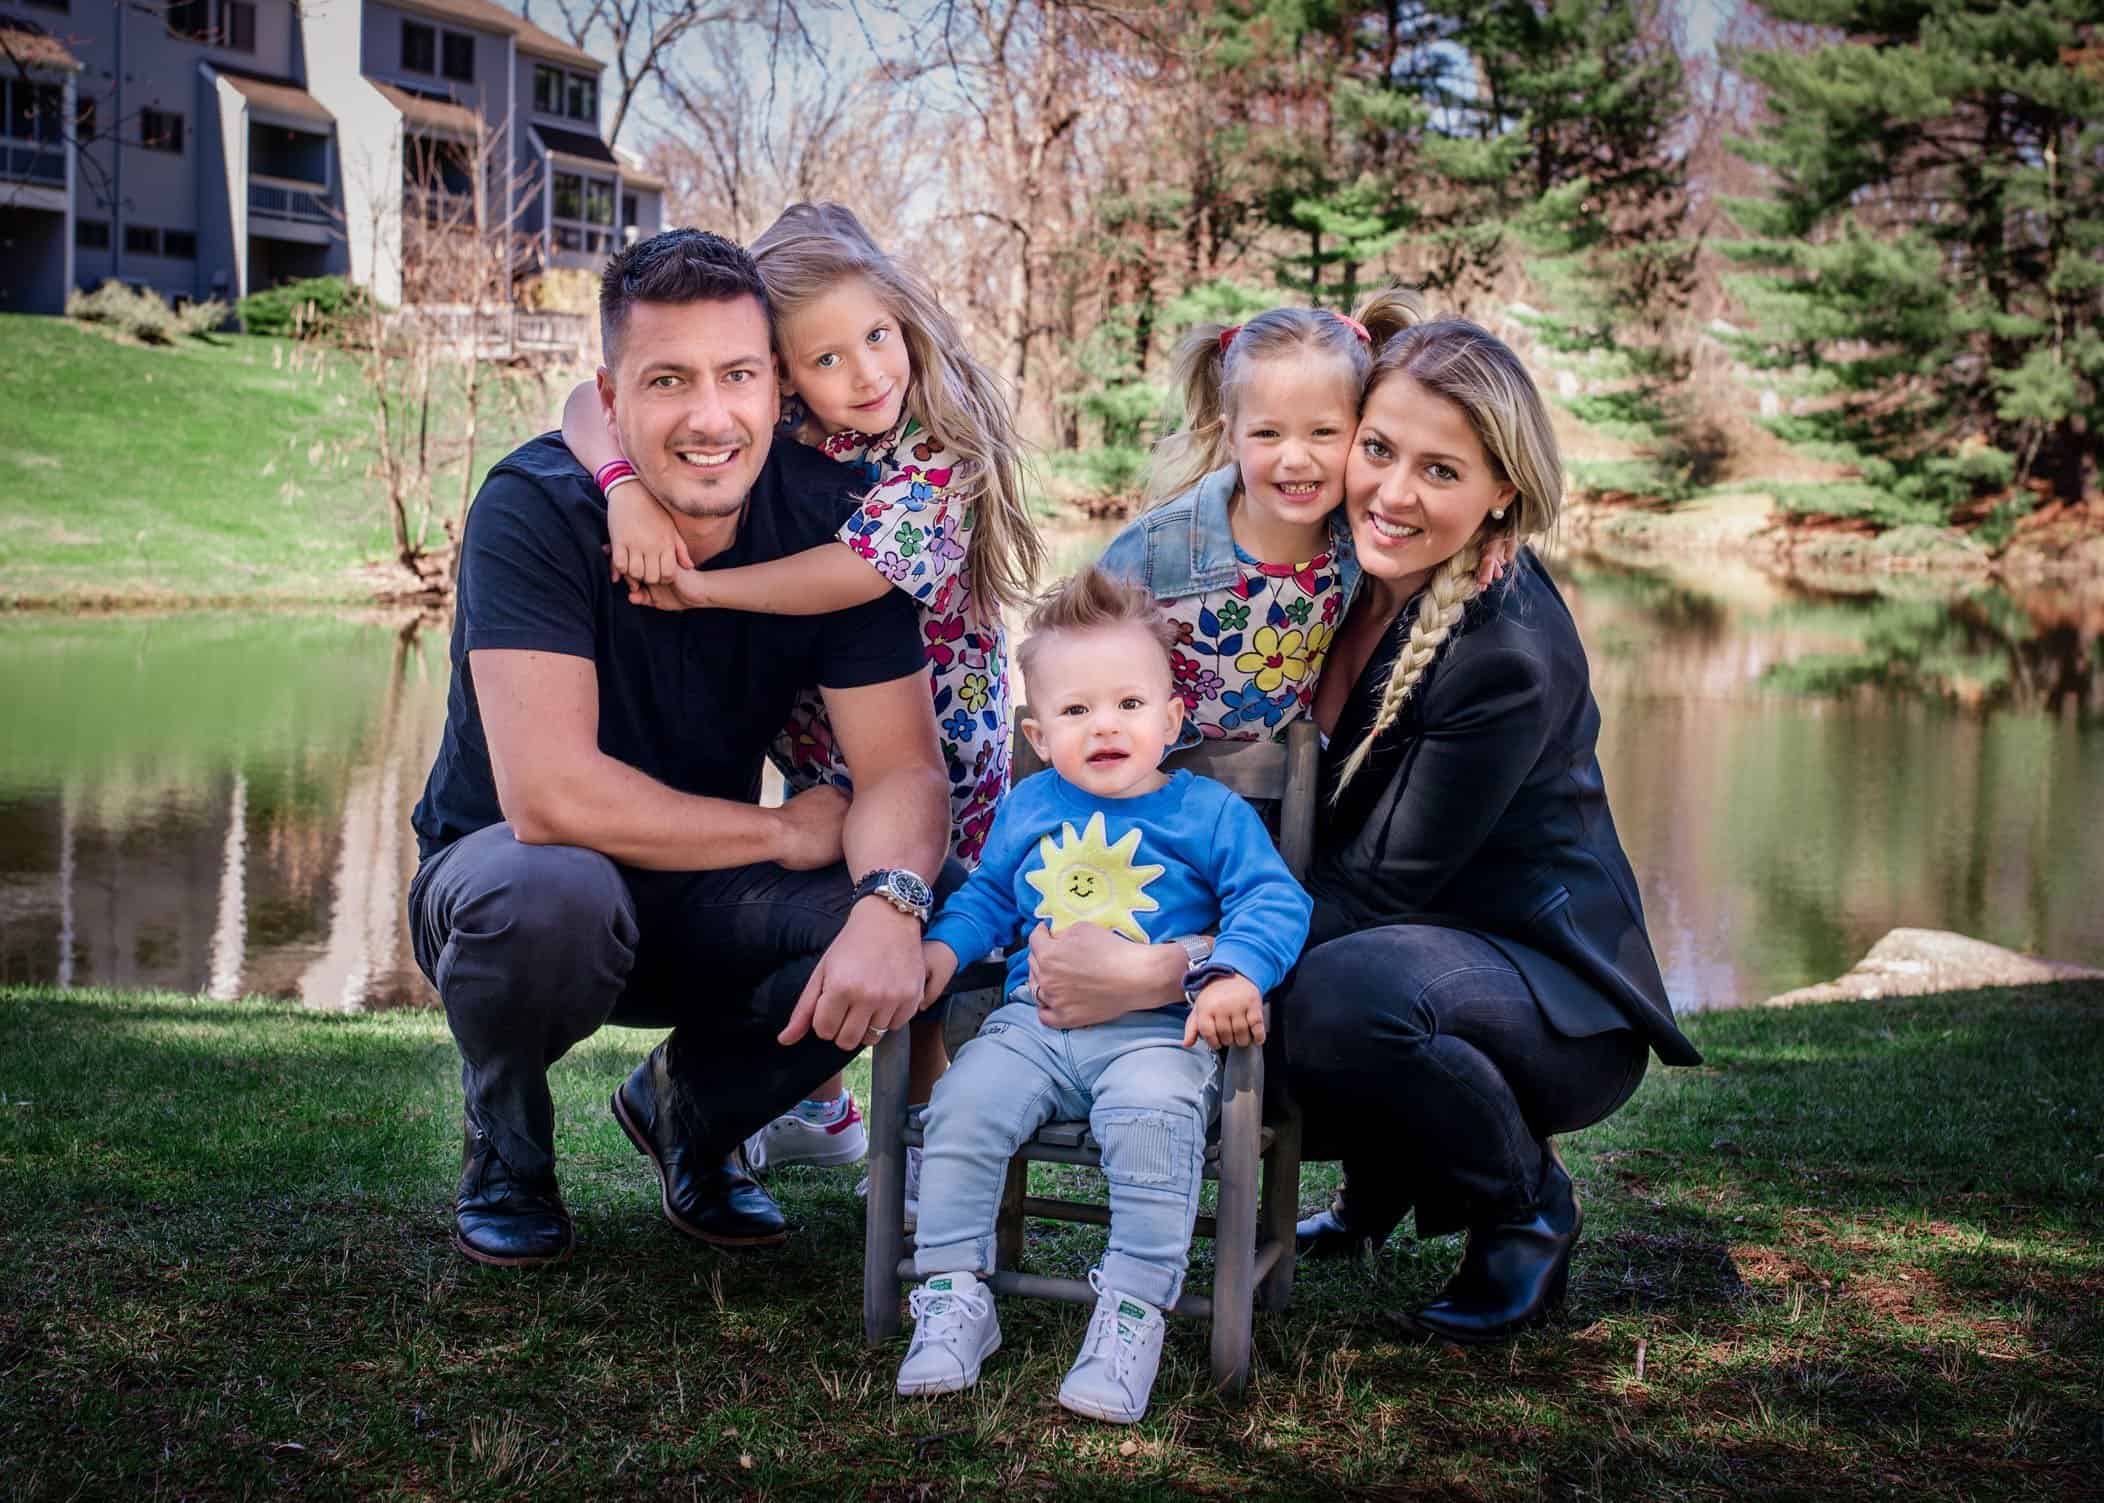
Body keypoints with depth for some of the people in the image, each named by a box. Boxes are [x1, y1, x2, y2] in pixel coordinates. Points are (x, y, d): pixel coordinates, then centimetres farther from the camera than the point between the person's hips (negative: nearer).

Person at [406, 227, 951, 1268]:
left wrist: (889, 901, -39)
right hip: (501, 867, -3)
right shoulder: (534, 509, -25)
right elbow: (549, 794, -33)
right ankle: (506, 1148, -3)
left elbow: (904, 768, -16)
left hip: (700, 908, 4)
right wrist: (785, 831, -23)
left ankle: (687, 1110, 8)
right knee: (552, 889, -38)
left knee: (892, 928, -25)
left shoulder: (825, 517, -13)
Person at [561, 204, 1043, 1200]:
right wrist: (629, 483, -38)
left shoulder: (944, 451, -23)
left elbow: (863, 569, -38)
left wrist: (702, 586, -36)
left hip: (938, 732, -4)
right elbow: (592, 405, -17)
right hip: (820, 733, 4)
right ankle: (820, 1110, 40)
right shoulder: (776, 431, -13)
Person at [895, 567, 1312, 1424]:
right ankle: (953, 1298, -10)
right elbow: (988, 893, 29)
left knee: (1154, 1119, -34)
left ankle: (1133, 1313, -23)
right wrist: (943, 945, 9)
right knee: (963, 1104, -22)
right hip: (1034, 1023, 4)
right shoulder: (1028, 808, 16)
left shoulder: (1209, 811, 4)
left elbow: (1274, 899, -1)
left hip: (1158, 1030, -4)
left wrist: (1236, 974, -19)